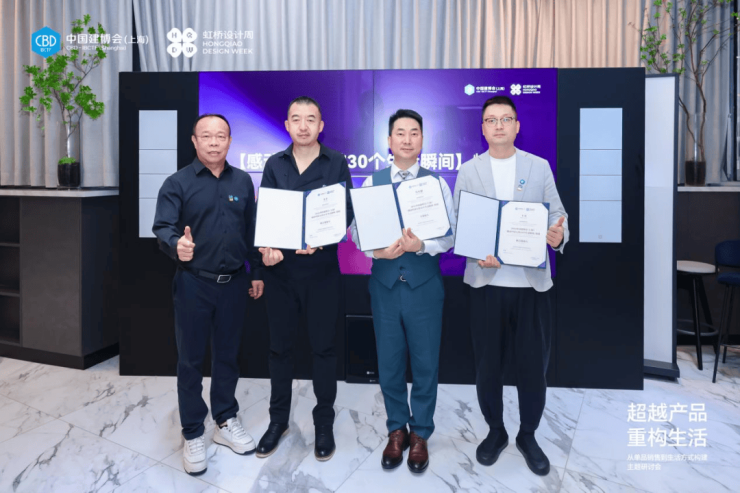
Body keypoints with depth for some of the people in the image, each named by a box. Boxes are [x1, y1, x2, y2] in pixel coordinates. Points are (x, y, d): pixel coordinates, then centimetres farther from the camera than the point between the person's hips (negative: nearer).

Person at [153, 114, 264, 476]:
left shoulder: (242, 181, 6)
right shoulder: (177, 182, -4)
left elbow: (251, 230, 10)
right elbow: (162, 227, -14)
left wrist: (257, 272, 9)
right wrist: (177, 246, -36)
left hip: (233, 282, 3)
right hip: (193, 283, -3)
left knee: (228, 355, 14)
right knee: (190, 360, 8)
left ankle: (226, 422, 32)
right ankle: (193, 435, 23)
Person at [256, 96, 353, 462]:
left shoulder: (336, 163, 1)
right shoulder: (274, 164, 8)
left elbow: (346, 213, -5)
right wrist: (266, 246, -16)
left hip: (322, 268, -2)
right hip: (280, 267, 3)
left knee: (323, 347, 8)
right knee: (279, 346, 12)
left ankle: (324, 422, 26)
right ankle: (278, 419, 30)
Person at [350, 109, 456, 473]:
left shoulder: (437, 182, -1)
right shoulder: (372, 182, 3)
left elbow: (450, 235, -5)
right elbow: (357, 229, -1)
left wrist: (420, 245, -23)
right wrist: (378, 251, -19)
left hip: (424, 284, -1)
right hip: (384, 284, 1)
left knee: (425, 361, 10)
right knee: (389, 362, 13)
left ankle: (420, 433, 30)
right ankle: (397, 429, 33)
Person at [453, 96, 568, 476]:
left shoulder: (540, 167, 7)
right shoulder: (468, 171, 5)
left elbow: (557, 215, 4)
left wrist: (559, 235, -19)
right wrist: (478, 255, -16)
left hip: (532, 283, 1)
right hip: (487, 282, 0)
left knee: (533, 365, 7)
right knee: (487, 365, 9)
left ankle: (528, 436, 30)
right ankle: (495, 431, 32)